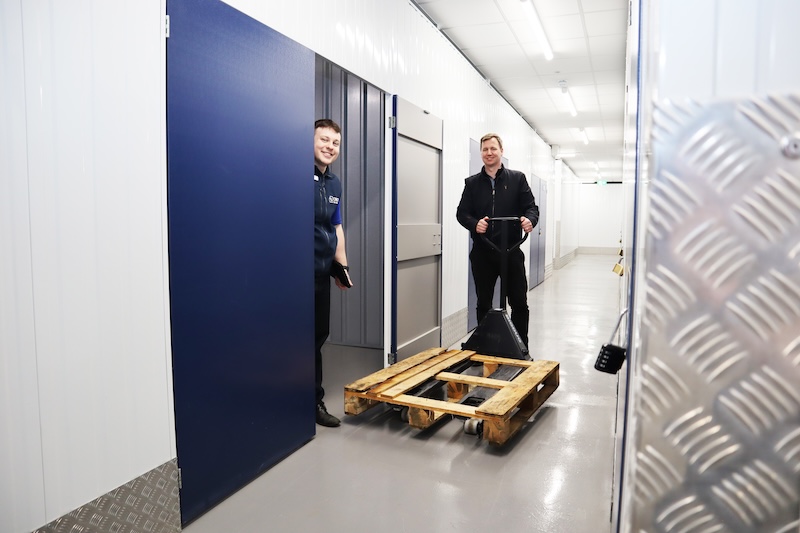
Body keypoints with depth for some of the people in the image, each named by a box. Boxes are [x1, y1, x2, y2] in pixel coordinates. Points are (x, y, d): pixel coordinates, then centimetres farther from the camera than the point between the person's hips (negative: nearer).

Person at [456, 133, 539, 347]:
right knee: (483, 303, 11)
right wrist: (474, 224, -18)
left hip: (511, 250, -1)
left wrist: (529, 219, -21)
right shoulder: (472, 182, 9)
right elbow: (462, 212, 4)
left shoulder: (517, 178, 6)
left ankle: (521, 348, 18)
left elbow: (531, 207, 3)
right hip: (482, 252, 1)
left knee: (519, 303, 4)